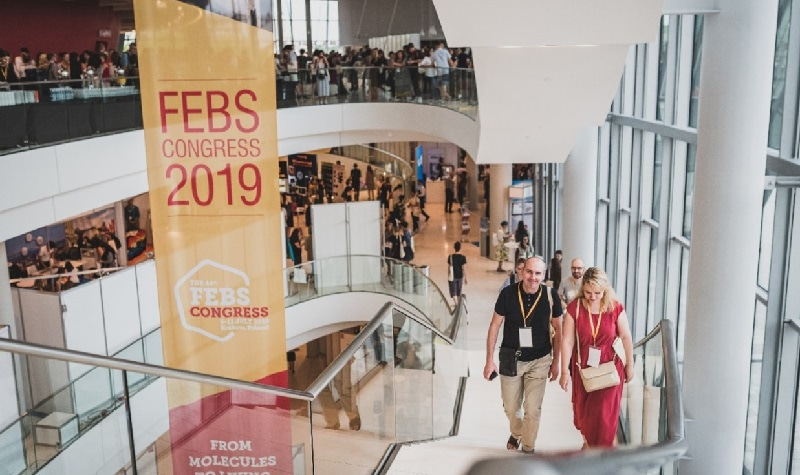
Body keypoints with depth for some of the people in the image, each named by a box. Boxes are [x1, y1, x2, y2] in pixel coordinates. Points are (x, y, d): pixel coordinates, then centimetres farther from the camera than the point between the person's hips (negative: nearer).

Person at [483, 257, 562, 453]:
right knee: (510, 407, 13)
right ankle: (516, 433, 45)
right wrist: (489, 360, -4)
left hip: (539, 361, 0)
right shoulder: (508, 293, -14)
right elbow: (495, 326, -5)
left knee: (533, 409, -2)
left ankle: (528, 448, 20)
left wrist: (555, 362, 2)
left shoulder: (550, 296, -12)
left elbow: (558, 330, 0)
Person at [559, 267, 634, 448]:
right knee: (582, 410, 16)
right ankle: (587, 439, 45)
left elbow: (626, 337, -2)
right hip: (582, 367, 1)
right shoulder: (574, 307, -12)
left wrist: (629, 365, 5)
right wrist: (564, 370, -9)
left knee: (604, 414, -3)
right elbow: (567, 340, -10)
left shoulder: (615, 308, -13)